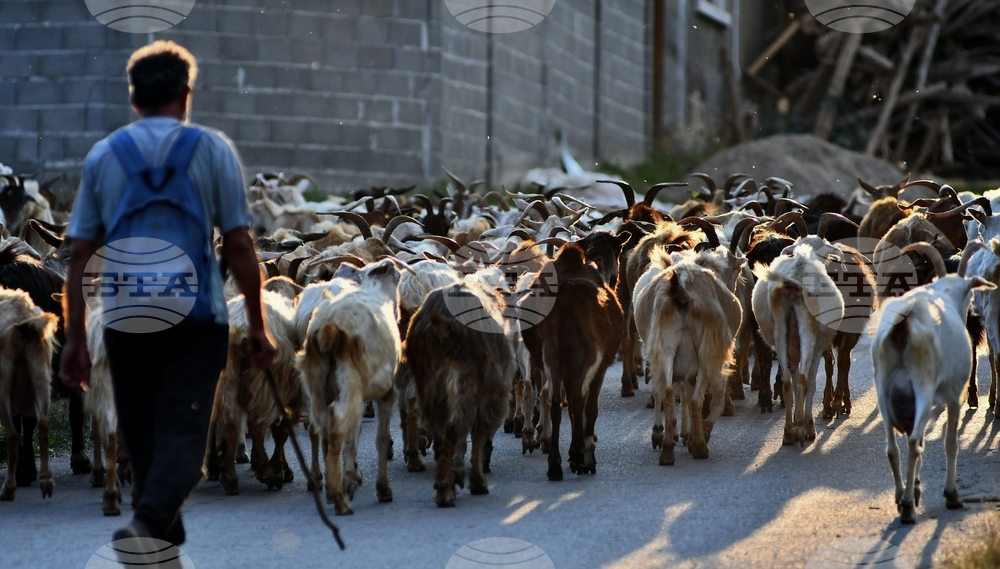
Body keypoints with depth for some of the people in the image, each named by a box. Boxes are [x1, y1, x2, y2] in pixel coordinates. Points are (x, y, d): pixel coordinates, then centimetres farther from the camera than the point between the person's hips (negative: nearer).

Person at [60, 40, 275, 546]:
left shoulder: (102, 155, 7)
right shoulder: (212, 149, 1)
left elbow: (79, 255, 4)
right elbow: (239, 246, -2)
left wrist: (75, 339, 8)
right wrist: (257, 326, 4)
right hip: (196, 316, -2)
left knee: (142, 435, 14)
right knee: (182, 433, -7)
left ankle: (164, 536, 24)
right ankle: (151, 522, -30)